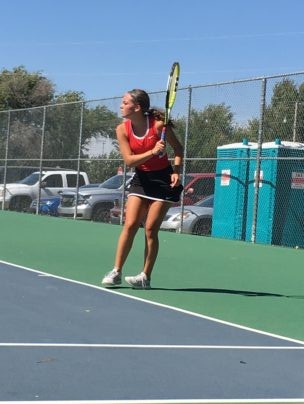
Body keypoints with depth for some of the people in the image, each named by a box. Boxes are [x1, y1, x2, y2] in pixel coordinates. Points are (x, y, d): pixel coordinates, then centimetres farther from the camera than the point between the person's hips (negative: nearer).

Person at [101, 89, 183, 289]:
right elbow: (129, 160, -14)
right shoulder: (122, 129, -7)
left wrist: (176, 171, -17)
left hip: (163, 179, -3)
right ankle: (116, 272, 3)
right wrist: (153, 152, -28)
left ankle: (145, 277, 5)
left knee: (151, 229, -4)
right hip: (141, 179, 3)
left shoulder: (158, 124, -15)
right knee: (130, 224, -5)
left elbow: (178, 149, -2)